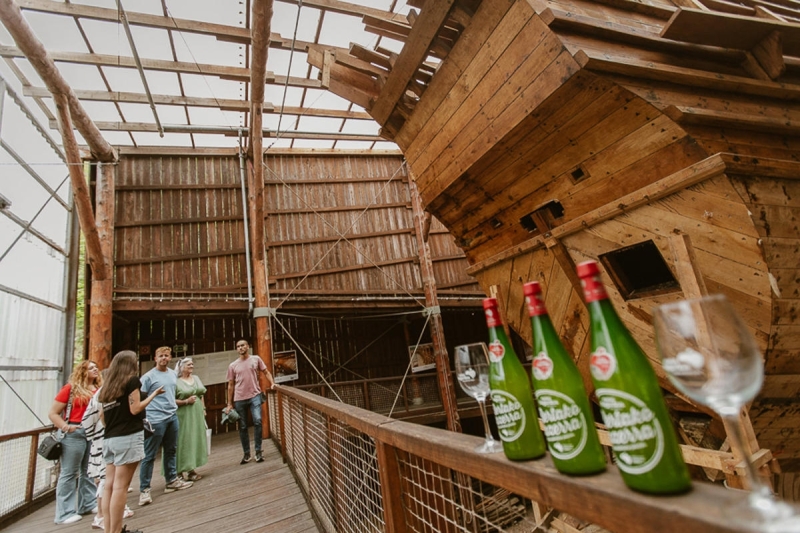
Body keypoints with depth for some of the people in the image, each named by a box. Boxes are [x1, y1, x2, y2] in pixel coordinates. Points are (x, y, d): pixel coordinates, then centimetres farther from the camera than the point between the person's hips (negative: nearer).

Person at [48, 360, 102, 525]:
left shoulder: (99, 389, 7)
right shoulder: (71, 388, -3)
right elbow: (53, 413, -3)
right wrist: (66, 427, -15)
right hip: (75, 433, -4)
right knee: (69, 473, 4)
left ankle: (89, 504, 26)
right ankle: (65, 513, 13)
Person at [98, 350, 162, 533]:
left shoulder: (108, 386, 13)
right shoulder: (132, 380, -6)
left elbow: (102, 415, 15)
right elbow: (135, 409, -12)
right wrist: (153, 394, -2)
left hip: (109, 439, 7)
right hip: (128, 438, -7)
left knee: (110, 486, 8)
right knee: (120, 487, -4)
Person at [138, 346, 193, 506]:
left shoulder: (174, 374, 10)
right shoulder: (148, 377, -9)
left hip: (173, 416, 7)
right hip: (155, 419, -6)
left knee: (171, 451, 16)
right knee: (149, 455, 1)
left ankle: (172, 480, 28)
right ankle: (144, 490, 10)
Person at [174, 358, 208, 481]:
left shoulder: (196, 378, 11)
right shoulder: (176, 381, -9)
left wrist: (203, 409, 13)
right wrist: (186, 401, -19)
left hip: (197, 415, 6)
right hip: (184, 416, -6)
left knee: (196, 440, 8)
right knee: (185, 441, -5)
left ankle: (191, 469, 16)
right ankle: (181, 470, 5)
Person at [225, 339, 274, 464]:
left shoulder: (256, 359, 3)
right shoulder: (232, 365, 6)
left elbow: (266, 372, 7)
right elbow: (231, 385, 9)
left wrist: (272, 384, -10)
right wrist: (229, 404, 7)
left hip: (255, 396, -2)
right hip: (239, 399, 2)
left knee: (257, 421, -15)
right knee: (242, 427, 7)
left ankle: (258, 452, -3)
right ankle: (246, 454, 20)